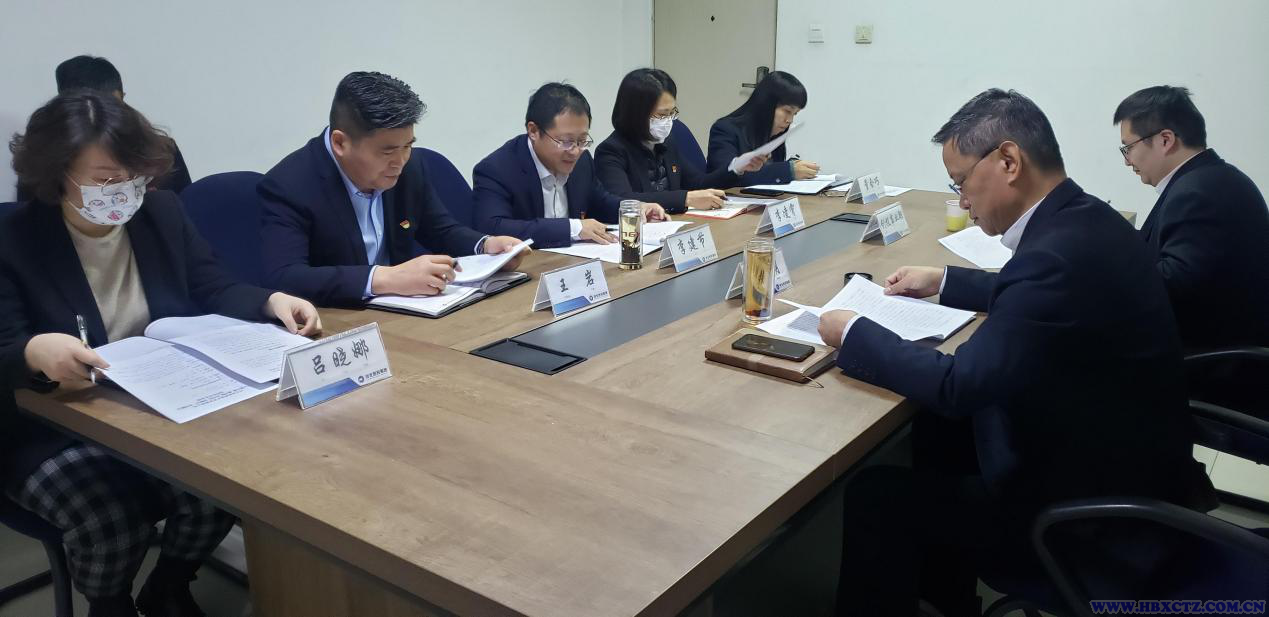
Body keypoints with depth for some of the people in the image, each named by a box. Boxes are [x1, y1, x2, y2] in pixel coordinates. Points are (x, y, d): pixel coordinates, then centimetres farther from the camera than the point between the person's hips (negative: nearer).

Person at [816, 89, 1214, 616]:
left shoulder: (1060, 253, -30)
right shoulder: (1080, 220, -1)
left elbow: (957, 385, -27)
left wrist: (853, 333, -16)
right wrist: (944, 282, 19)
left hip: (1092, 508, -9)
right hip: (1115, 458, 10)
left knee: (875, 494, -8)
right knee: (937, 427, 20)